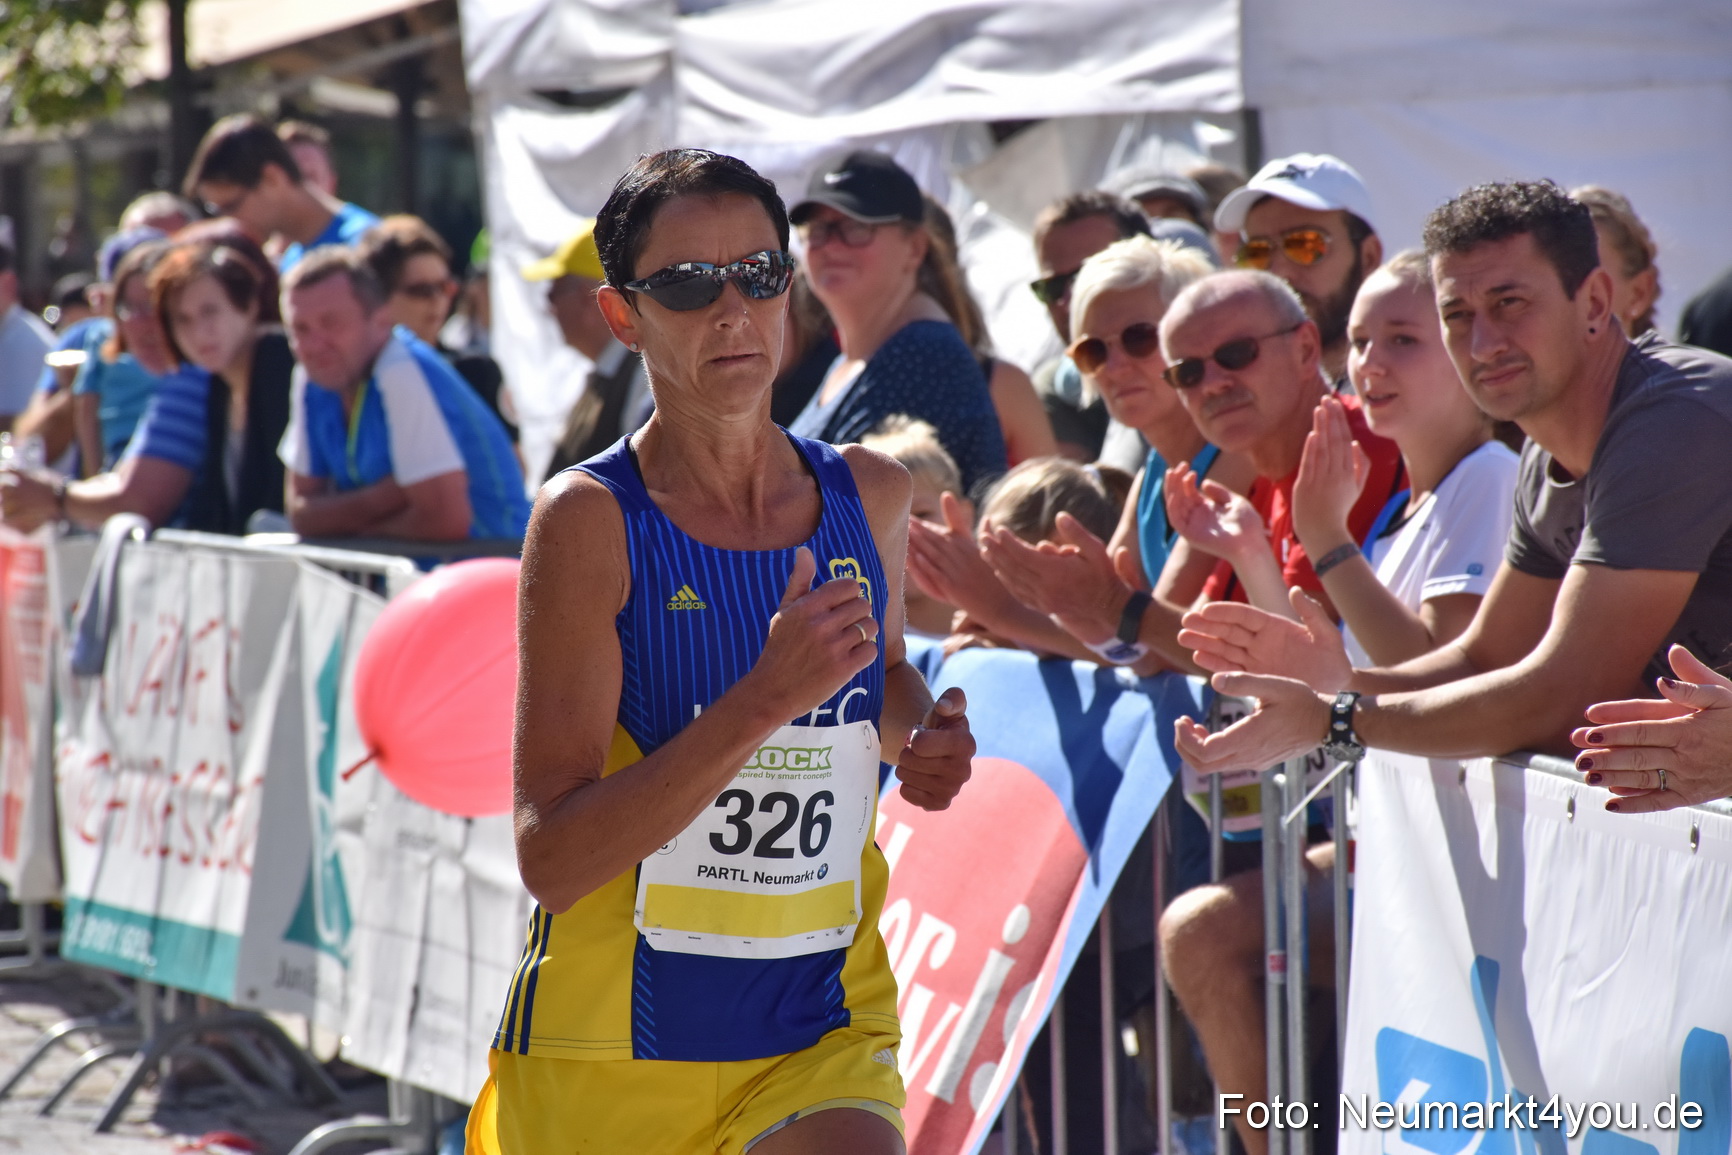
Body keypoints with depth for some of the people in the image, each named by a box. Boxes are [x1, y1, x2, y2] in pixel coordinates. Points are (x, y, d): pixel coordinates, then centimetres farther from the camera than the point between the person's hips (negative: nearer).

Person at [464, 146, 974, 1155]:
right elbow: (552, 860, -19)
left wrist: (918, 739, 4)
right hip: (610, 1060, -2)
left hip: (823, 1038, 3)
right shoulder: (590, 521, -11)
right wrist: (765, 701, -27)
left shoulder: (872, 496, 3)